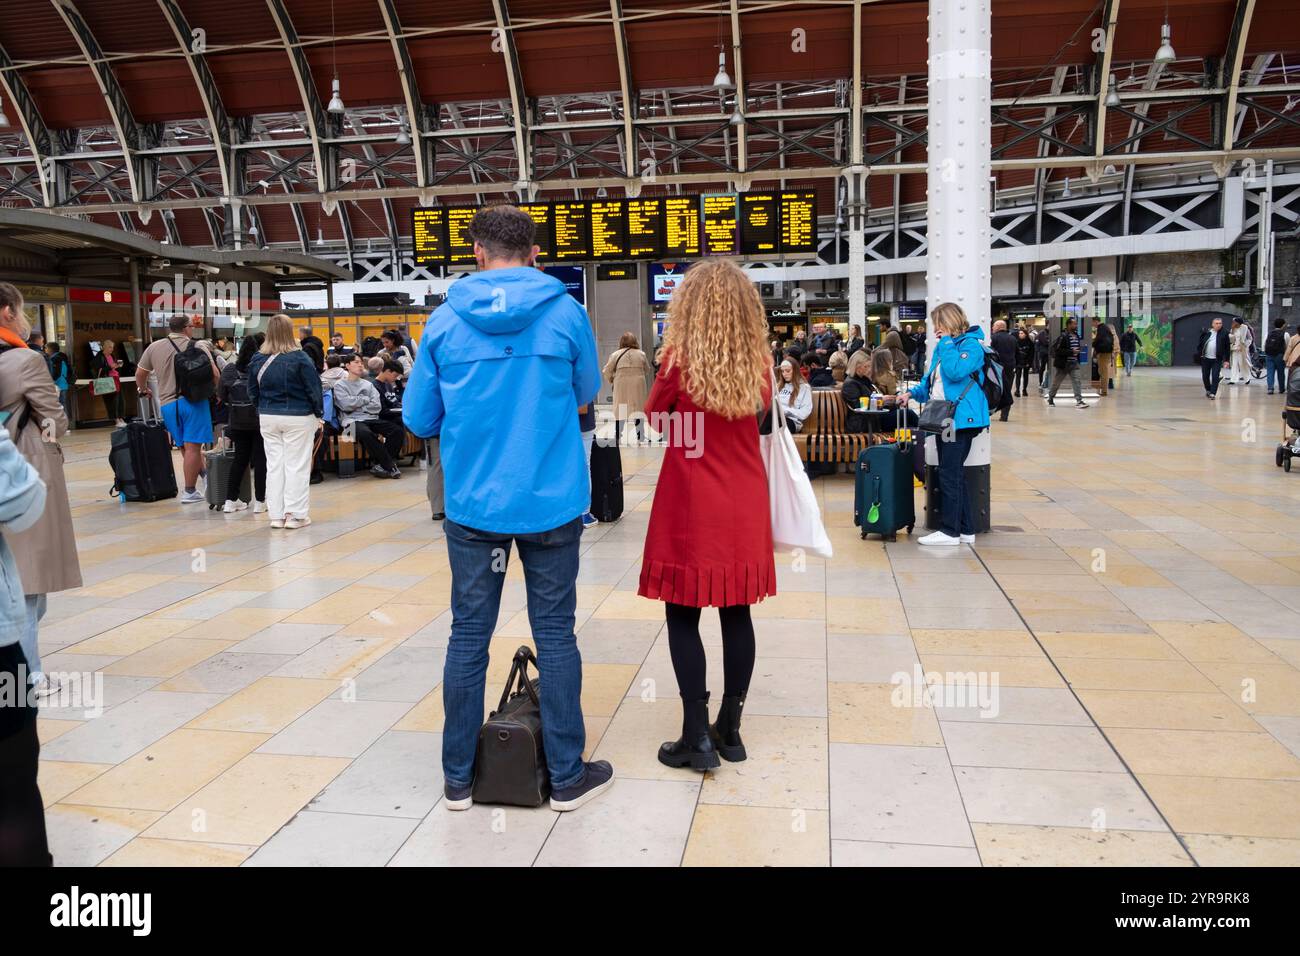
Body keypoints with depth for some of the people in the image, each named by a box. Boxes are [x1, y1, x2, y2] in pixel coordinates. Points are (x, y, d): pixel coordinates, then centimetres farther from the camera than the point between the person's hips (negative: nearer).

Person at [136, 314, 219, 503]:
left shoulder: (154, 348, 10)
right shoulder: (198, 346, -2)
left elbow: (140, 373, 16)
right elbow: (214, 372, -10)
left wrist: (143, 390, 35)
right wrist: (214, 390, 7)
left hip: (167, 404, 5)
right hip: (193, 401, -4)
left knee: (185, 447, 15)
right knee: (192, 447, -3)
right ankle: (189, 492, -1)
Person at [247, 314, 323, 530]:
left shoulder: (257, 360, 1)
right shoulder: (299, 358, -13)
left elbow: (253, 392, 9)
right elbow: (313, 388, -9)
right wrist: (318, 413, 2)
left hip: (268, 417, 4)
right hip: (298, 417, -4)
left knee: (274, 465, 10)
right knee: (297, 465, 1)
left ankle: (276, 515, 12)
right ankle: (295, 514, 2)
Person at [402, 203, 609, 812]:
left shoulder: (445, 321, 0)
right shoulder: (566, 313, -3)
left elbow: (419, 420, 5)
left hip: (472, 504, 1)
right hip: (552, 502, -1)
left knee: (468, 635, 11)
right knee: (554, 633, 8)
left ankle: (458, 778, 23)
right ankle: (567, 777, 19)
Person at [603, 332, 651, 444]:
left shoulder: (616, 354, -1)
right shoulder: (641, 354, 4)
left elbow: (607, 371, -2)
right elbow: (647, 369, 15)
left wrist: (611, 379, 17)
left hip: (622, 386, -1)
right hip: (638, 385, 1)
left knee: (620, 411, 7)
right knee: (639, 410, 10)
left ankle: (617, 437, 9)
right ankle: (640, 437, 17)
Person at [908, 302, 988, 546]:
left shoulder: (971, 344, -8)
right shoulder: (944, 345, 19)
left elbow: (955, 372, -24)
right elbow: (931, 379, 26)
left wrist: (946, 342, -14)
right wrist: (913, 393, 12)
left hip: (961, 419, -9)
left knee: (950, 475, -7)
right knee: (955, 475, 11)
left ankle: (950, 531, 0)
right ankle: (966, 529, 18)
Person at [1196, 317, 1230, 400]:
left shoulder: (1224, 333, -1)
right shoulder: (1206, 332, 2)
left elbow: (1227, 347, -1)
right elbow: (1199, 343, 7)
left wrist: (1226, 360, -4)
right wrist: (1199, 354, -2)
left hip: (1217, 359, -2)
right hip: (1205, 358, 2)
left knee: (1215, 377, -9)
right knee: (1205, 376, 11)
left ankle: (1213, 393, -4)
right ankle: (1208, 390, 33)